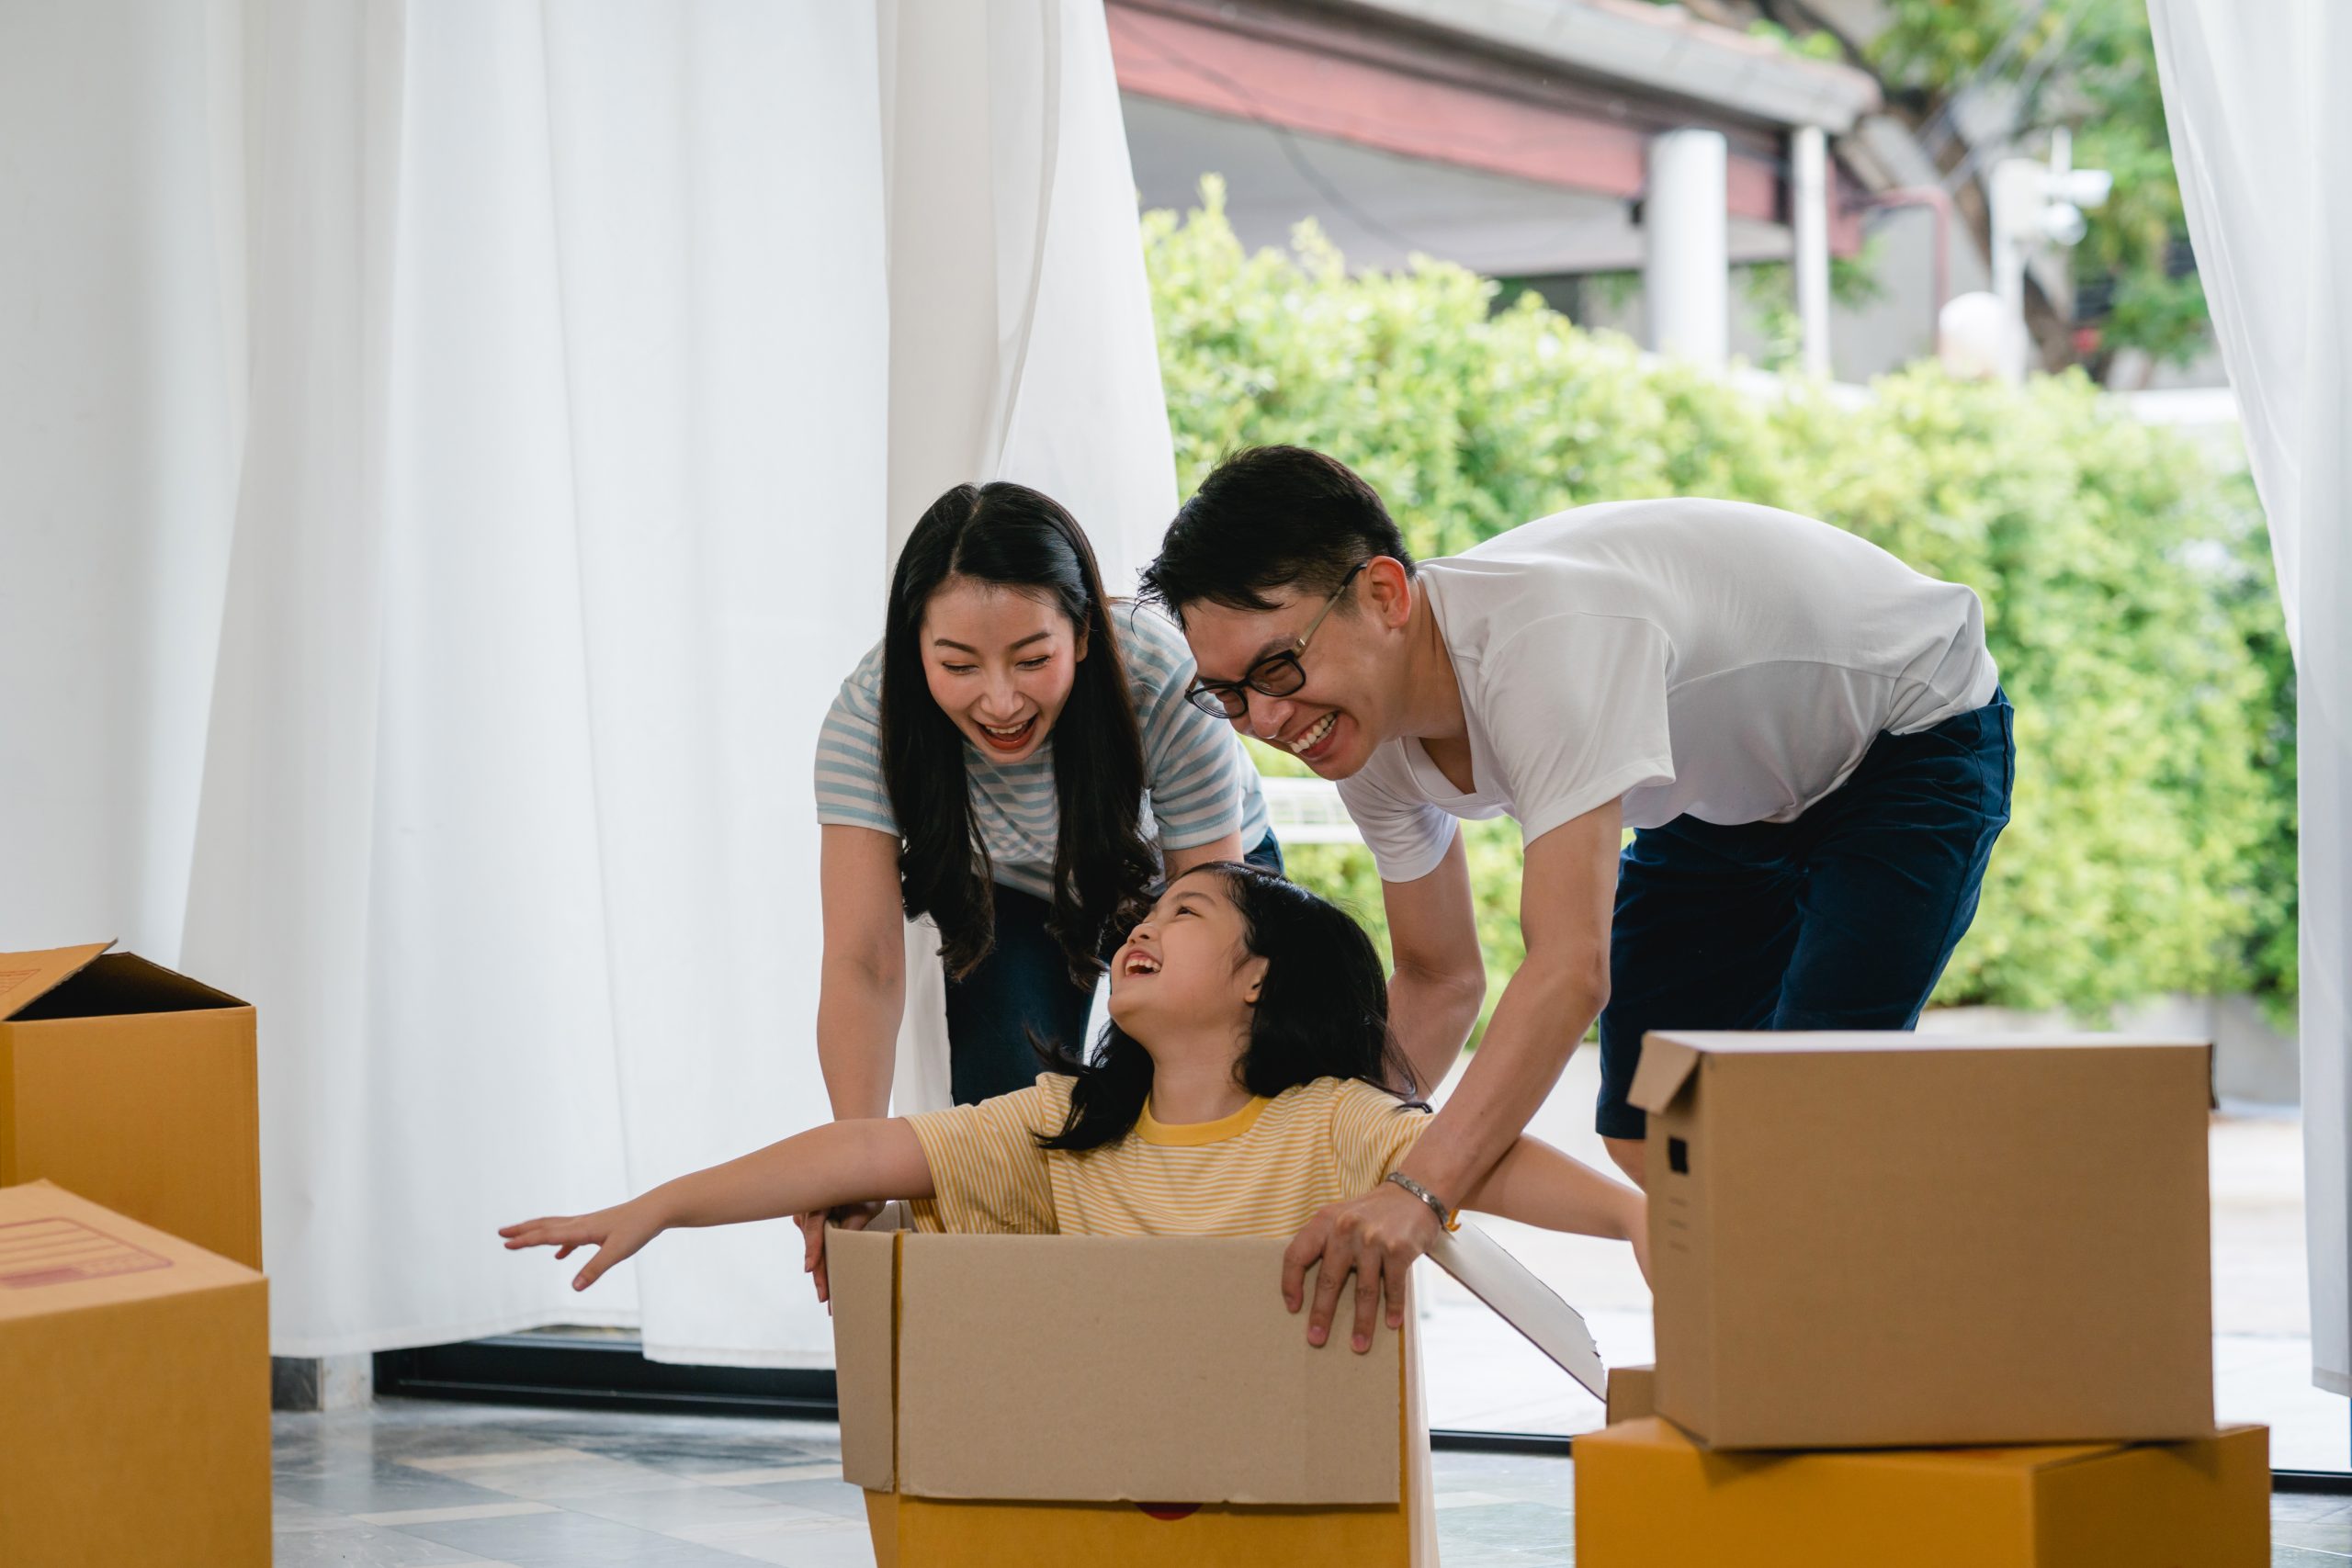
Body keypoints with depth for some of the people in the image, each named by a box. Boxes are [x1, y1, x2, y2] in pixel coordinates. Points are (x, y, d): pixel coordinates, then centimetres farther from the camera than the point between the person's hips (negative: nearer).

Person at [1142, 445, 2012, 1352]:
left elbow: (1571, 970, -48)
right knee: (1645, 1138, 0)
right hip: (1737, 780, 8)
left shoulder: (1546, 636, -41)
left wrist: (1419, 1193, -58)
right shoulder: (1364, 726, -14)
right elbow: (1439, 982, -1)